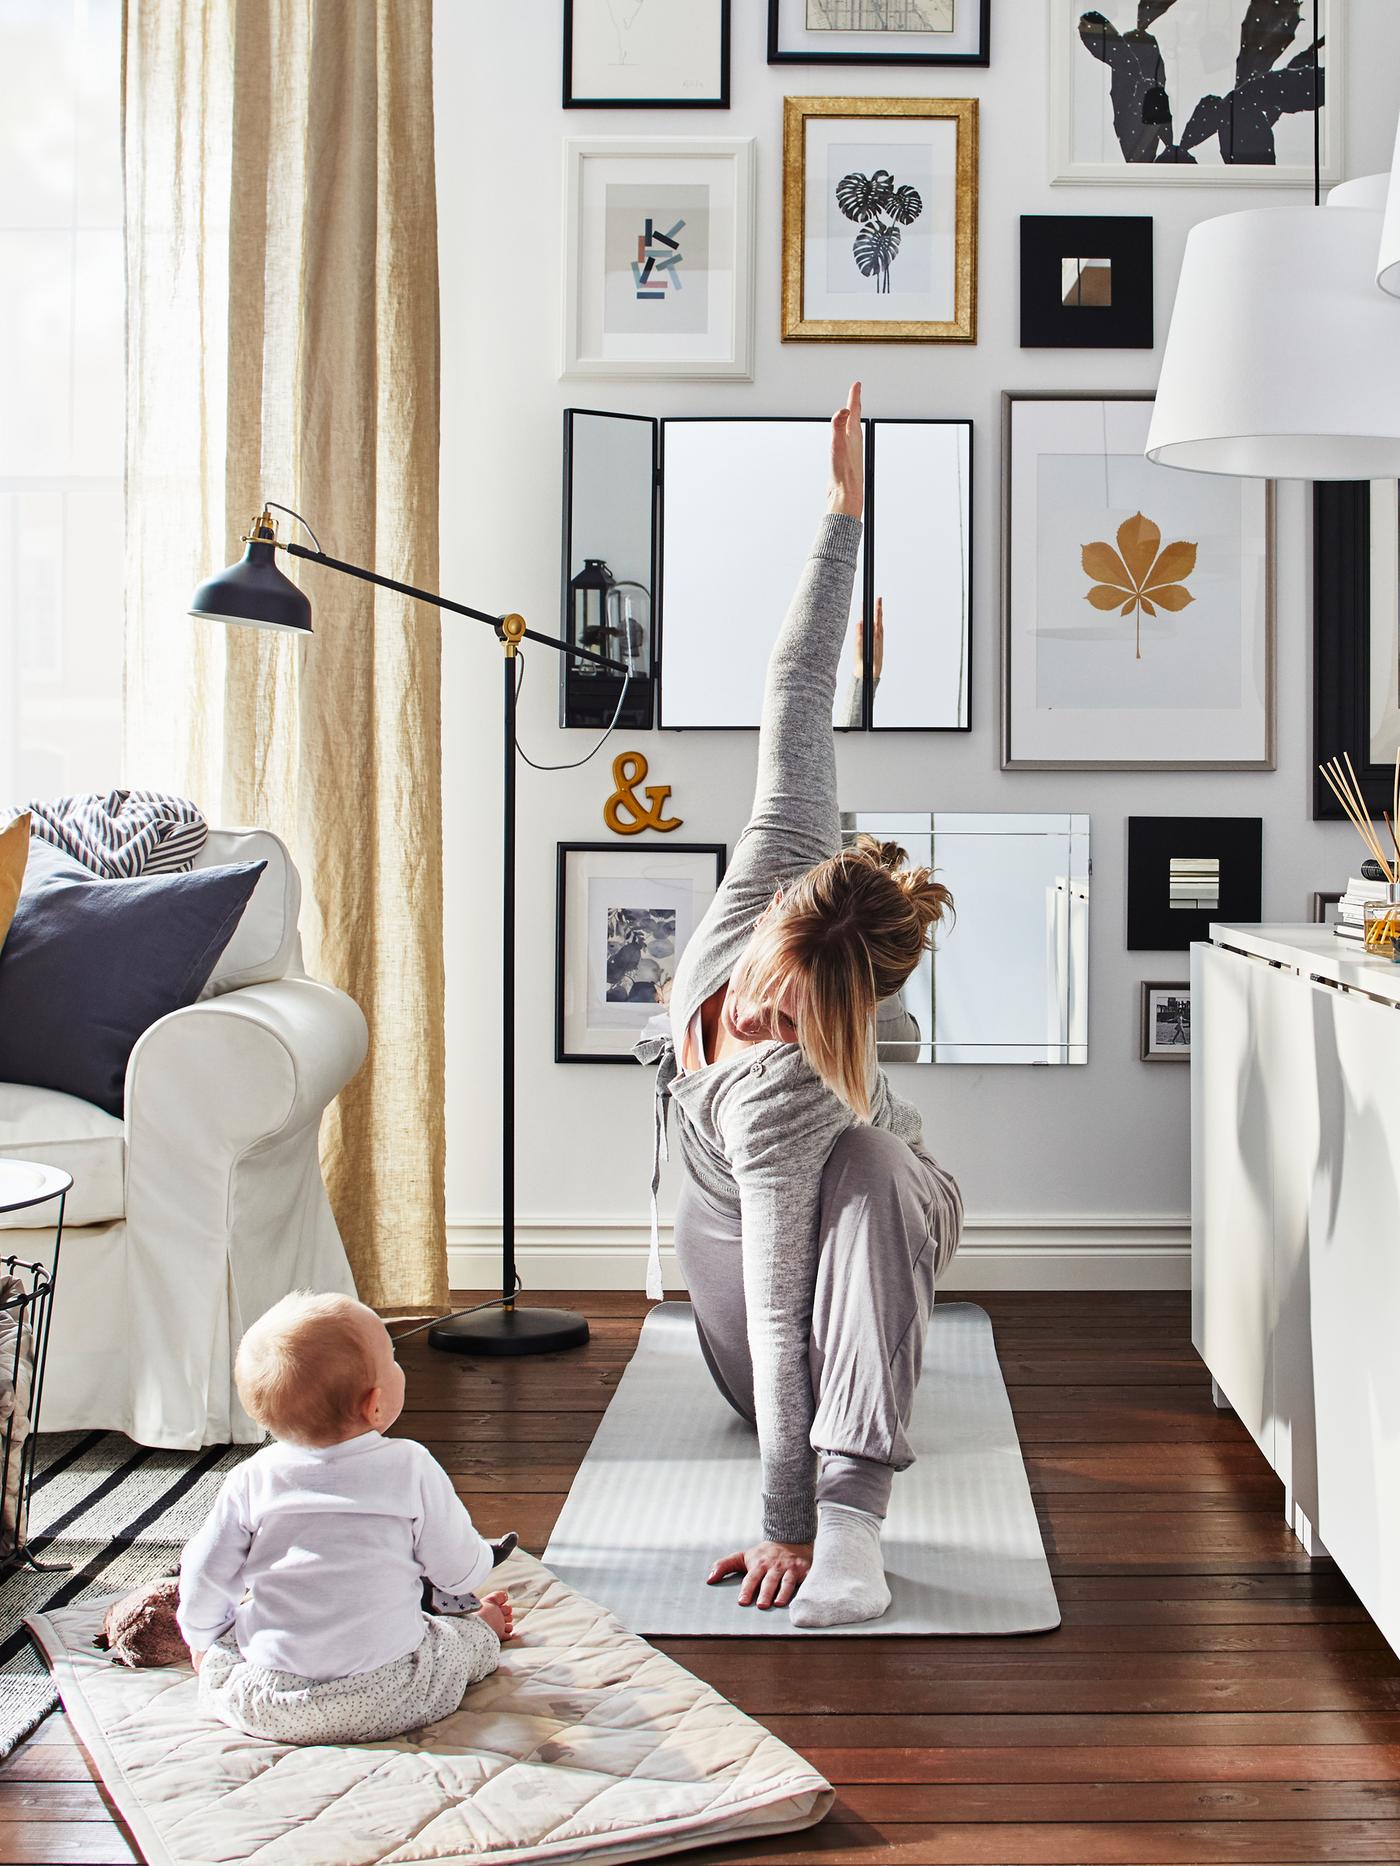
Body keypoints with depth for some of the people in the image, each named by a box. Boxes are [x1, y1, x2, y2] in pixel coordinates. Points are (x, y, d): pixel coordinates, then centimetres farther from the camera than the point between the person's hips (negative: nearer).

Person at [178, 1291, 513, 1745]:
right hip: (387, 1702, -1)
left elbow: (205, 1579, 3)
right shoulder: (411, 1469, -11)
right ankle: (483, 1630, 52)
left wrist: (202, 1639, 23)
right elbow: (460, 1571, -2)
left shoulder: (252, 1481, -6)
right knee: (463, 1639, 24)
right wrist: (482, 1556, 23)